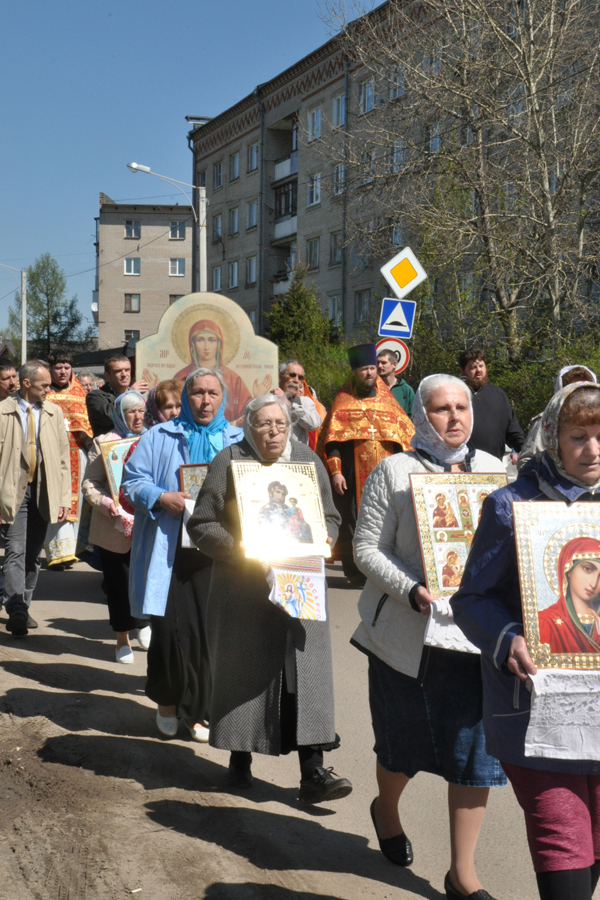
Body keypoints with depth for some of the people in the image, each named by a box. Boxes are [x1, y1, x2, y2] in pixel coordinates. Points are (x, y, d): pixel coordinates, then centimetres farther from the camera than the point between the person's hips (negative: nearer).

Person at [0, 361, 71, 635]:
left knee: (33, 554, 10)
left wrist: (64, 497, 4)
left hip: (43, 492, 4)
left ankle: (23, 608, 21)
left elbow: (63, 456, 10)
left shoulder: (53, 412, 10)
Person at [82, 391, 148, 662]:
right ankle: (122, 638, 20)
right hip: (114, 527, -2)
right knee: (118, 583, 4)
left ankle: (142, 623, 28)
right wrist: (104, 502, -21)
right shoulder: (103, 443, 2)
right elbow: (89, 484, -3)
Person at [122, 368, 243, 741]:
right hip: (169, 552, -1)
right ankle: (168, 700, 22)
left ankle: (198, 709, 16)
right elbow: (133, 481, 5)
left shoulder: (239, 441, 13)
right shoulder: (160, 437, 9)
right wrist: (161, 498, -13)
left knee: (212, 632, -1)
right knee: (170, 628, -2)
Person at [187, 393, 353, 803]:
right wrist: (239, 548, -17)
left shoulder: (308, 460, 8)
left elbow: (331, 518, 15)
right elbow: (201, 524, -3)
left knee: (306, 670, -5)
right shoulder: (229, 462, -2)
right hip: (243, 589, -2)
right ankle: (240, 758, 24)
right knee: (244, 671, 6)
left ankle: (313, 772, -5)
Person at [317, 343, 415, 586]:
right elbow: (331, 439, 0)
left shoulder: (387, 400, 14)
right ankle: (356, 573, 4)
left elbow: (405, 437, 15)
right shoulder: (344, 402, 6)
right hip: (353, 473, -2)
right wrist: (335, 471, -11)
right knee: (354, 521, -3)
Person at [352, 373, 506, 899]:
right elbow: (367, 549, -5)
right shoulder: (394, 471, -2)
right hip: (408, 633, -2)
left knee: (475, 742, 1)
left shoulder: (493, 469, 8)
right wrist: (412, 591, -20)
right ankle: (386, 809, 45)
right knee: (408, 741, 11)